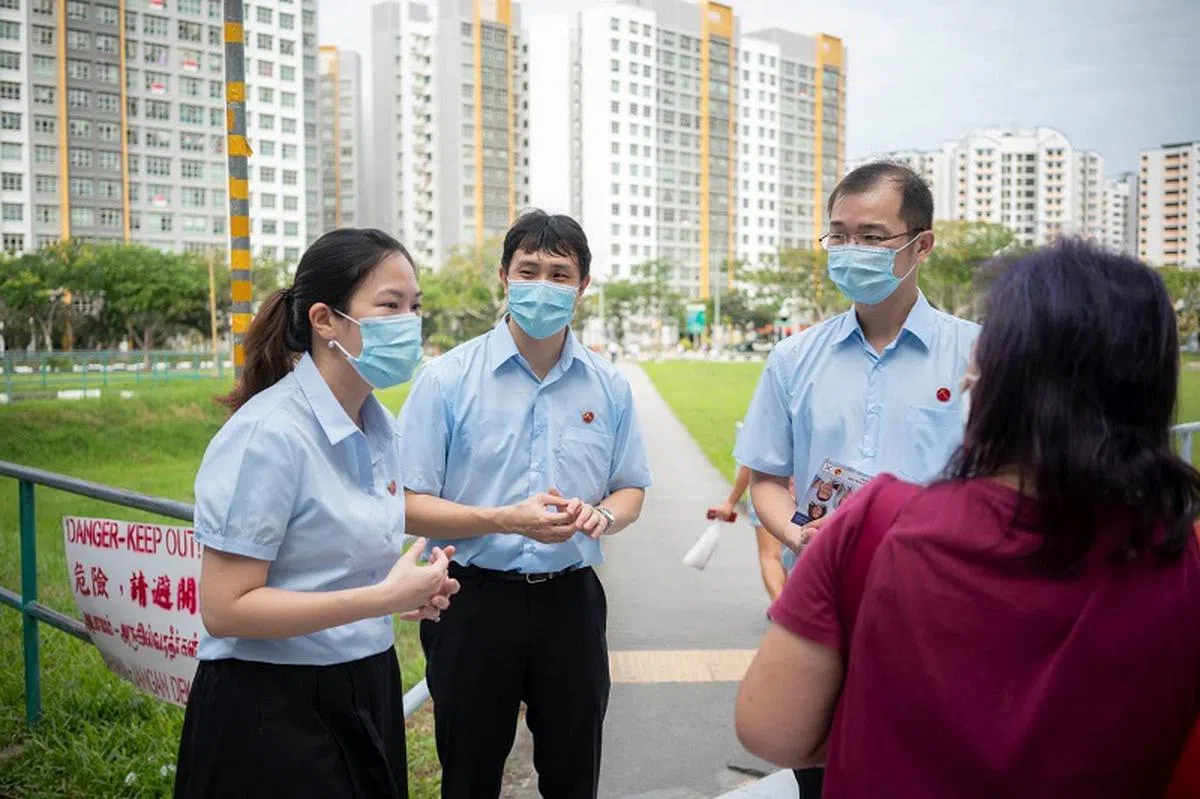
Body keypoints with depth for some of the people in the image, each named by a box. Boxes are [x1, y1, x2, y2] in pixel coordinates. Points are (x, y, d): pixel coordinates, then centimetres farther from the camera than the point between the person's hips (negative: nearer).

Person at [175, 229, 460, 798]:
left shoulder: (379, 428, 4)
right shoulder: (269, 434, -20)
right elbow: (224, 609, -22)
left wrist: (412, 591, -1)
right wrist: (384, 597, -25)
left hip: (365, 693, 7)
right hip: (274, 712, -7)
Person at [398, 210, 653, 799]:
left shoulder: (609, 385, 3)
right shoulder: (447, 379, -7)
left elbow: (632, 490, 11)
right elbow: (410, 505, -8)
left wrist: (601, 515, -12)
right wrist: (506, 519, -22)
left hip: (571, 600, 3)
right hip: (476, 601, -2)